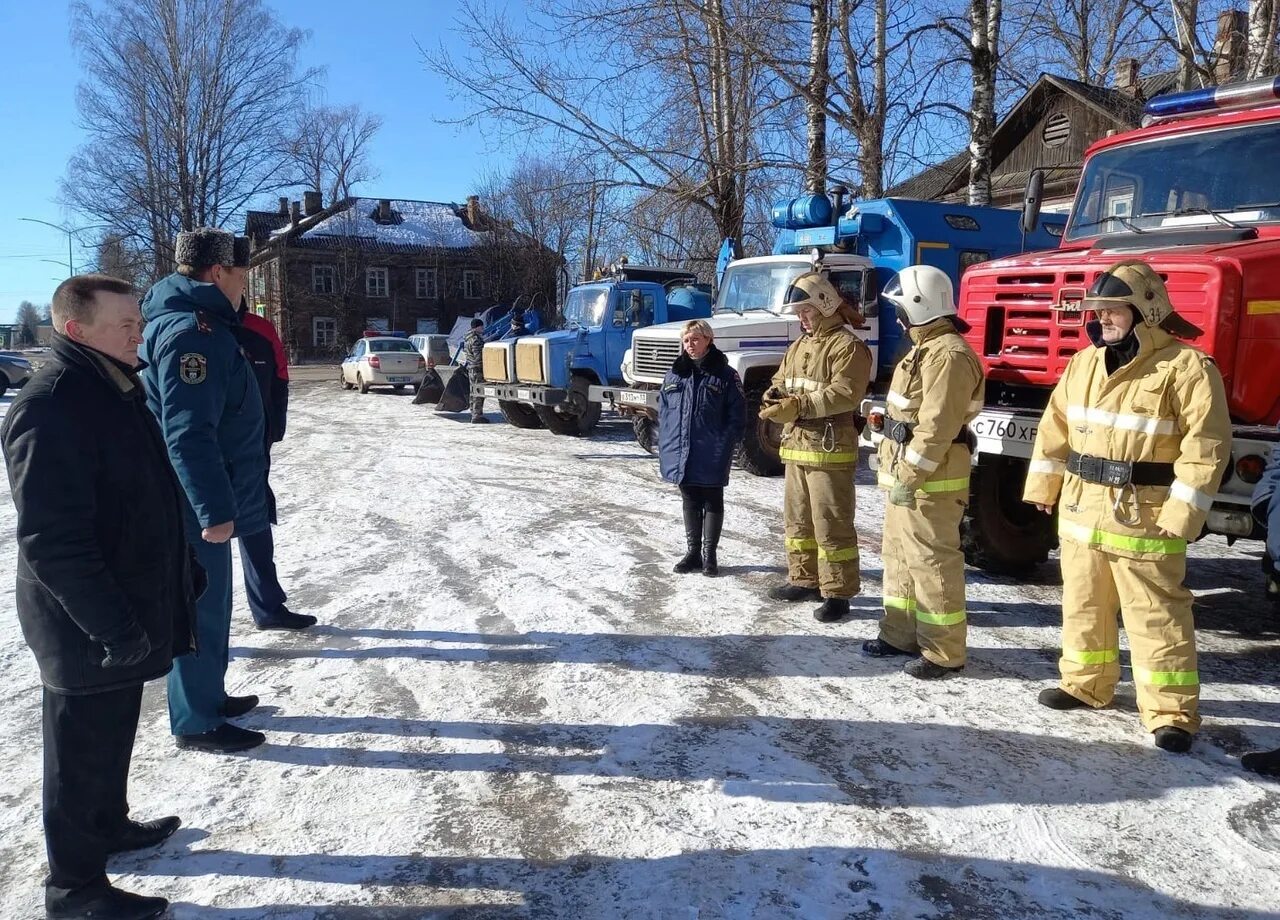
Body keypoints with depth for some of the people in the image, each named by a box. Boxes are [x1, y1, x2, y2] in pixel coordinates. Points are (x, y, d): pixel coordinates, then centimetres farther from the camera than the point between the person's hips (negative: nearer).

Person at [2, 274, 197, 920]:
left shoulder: (116, 387, 7)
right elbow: (53, 541, -28)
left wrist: (180, 572, 21)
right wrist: (113, 626, -26)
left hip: (125, 613, 9)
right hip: (87, 630, -9)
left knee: (114, 732, 25)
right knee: (84, 749, 7)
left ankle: (109, 825, 45)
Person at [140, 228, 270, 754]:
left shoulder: (196, 323, 14)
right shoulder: (193, 330, -20)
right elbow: (188, 433, -27)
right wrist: (214, 509, -26)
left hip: (197, 500, 10)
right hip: (194, 505, -10)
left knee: (208, 602, 20)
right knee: (200, 608, 0)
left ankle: (208, 696, 34)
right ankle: (198, 723, 13)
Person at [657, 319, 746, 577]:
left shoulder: (725, 374, -5)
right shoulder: (675, 373, 7)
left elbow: (737, 415, -6)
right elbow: (663, 409, 11)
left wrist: (725, 447, -13)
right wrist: (666, 445, 3)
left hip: (712, 458, -4)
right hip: (681, 456, 4)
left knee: (713, 503, 9)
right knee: (690, 503, 14)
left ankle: (709, 554, 19)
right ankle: (692, 552, 26)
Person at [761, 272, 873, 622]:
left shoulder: (847, 346, -11)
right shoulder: (799, 346, 18)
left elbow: (844, 394, -22)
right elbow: (781, 380, 21)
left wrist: (797, 405, -25)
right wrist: (775, 396, -4)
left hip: (830, 448, -9)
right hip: (796, 444, 9)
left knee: (832, 524, -4)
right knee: (797, 518, 17)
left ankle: (838, 593, 4)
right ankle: (804, 579, 30)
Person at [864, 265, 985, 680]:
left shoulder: (948, 355, -18)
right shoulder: (925, 349, 17)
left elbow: (937, 427, -24)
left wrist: (909, 477, -21)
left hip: (929, 481, -11)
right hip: (907, 475, 11)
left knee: (932, 563, -4)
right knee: (900, 557, 17)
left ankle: (943, 653, 5)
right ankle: (900, 634, 29)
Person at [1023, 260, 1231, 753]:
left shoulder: (1187, 366, -11)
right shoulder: (1085, 363, 9)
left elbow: (1205, 446, -15)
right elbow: (1056, 426, 15)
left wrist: (1181, 513, -19)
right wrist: (1043, 486, 13)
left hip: (1144, 521, -7)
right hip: (1081, 513, 7)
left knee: (1156, 616, -1)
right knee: (1084, 606, 17)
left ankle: (1172, 713, 10)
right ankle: (1086, 683, 34)